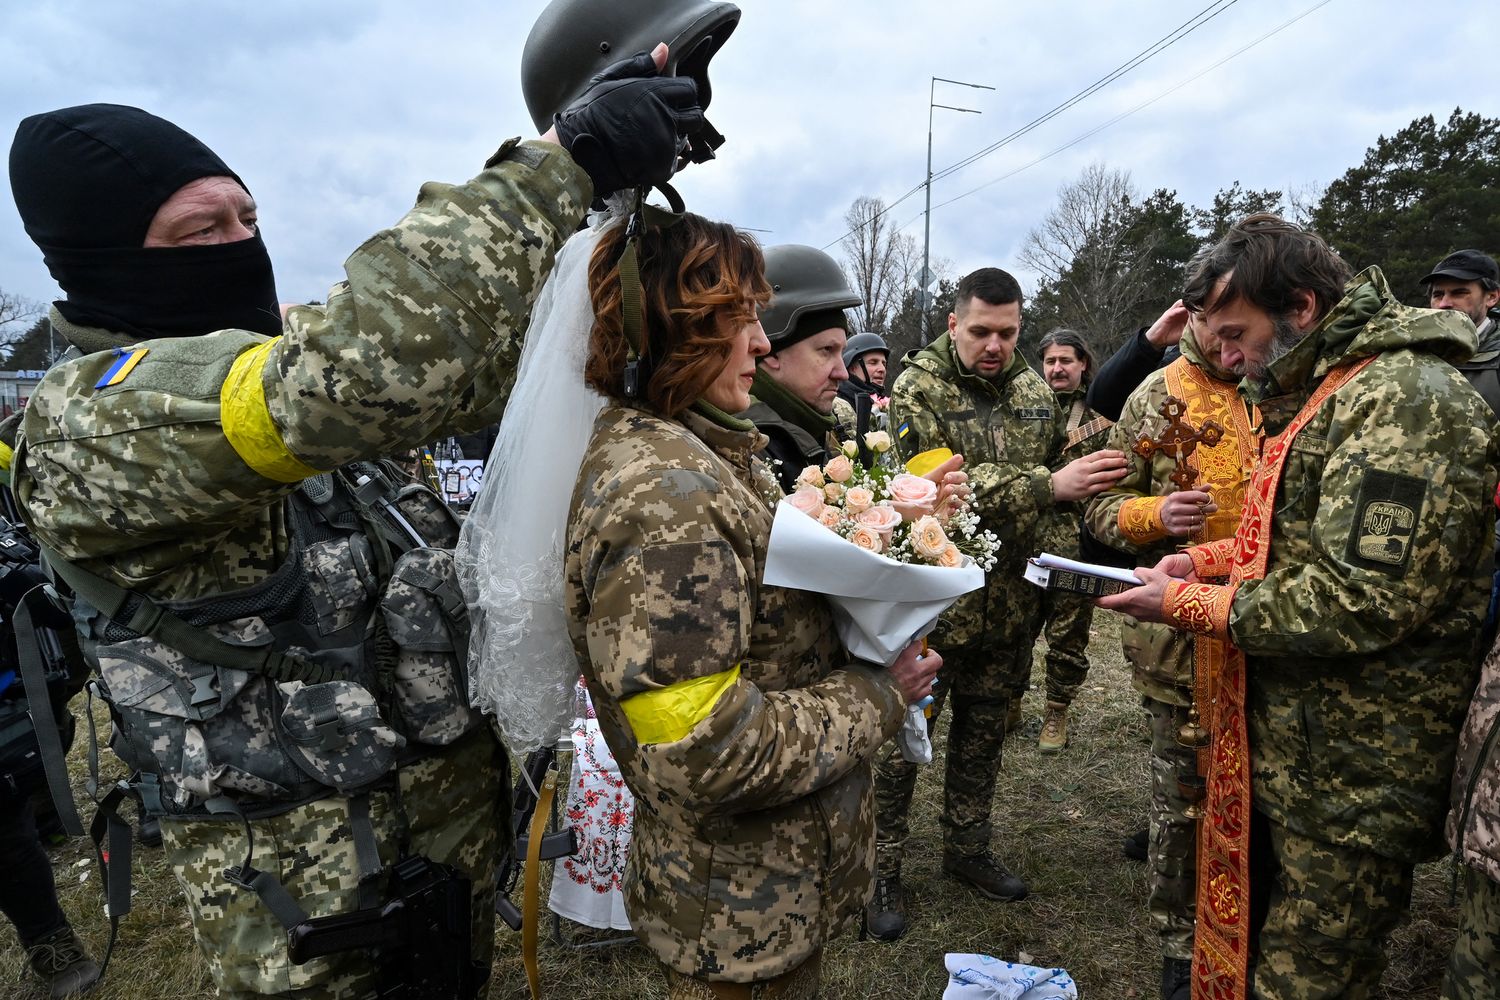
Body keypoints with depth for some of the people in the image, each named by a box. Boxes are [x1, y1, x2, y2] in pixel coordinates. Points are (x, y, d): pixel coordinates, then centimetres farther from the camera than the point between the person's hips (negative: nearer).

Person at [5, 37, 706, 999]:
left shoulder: (291, 343, 3)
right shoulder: (83, 421, -21)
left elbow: (488, 369, 2)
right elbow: (353, 375, -39)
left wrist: (610, 173, -9)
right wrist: (561, 161, -35)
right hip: (309, 880, -6)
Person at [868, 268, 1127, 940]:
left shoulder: (1035, 392, 7)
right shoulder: (918, 389, -13)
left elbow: (1059, 470, 20)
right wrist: (1047, 487, -31)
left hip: (1008, 601, 6)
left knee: (984, 731, 20)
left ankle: (967, 849, 39)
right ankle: (883, 871, 21)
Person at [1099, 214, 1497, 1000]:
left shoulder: (1402, 399, -19)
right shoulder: (1323, 393, 13)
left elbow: (1361, 602, -26)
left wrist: (1187, 604, -18)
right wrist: (1205, 560, 7)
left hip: (1347, 779, -9)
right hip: (1280, 745, 10)